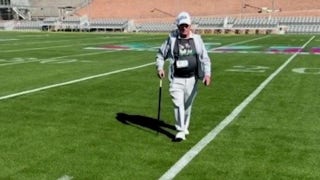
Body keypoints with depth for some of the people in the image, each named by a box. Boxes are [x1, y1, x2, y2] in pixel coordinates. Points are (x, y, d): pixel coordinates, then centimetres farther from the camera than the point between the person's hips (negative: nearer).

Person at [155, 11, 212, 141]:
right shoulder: (171, 39, -2)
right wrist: (160, 67, -10)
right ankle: (180, 131, -4)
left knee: (188, 104, 13)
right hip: (176, 79, -2)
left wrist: (207, 74, -13)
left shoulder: (197, 39, 2)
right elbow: (161, 54, 7)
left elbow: (205, 58, 0)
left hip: (192, 79, 2)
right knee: (178, 103, -10)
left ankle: (185, 126, 34)